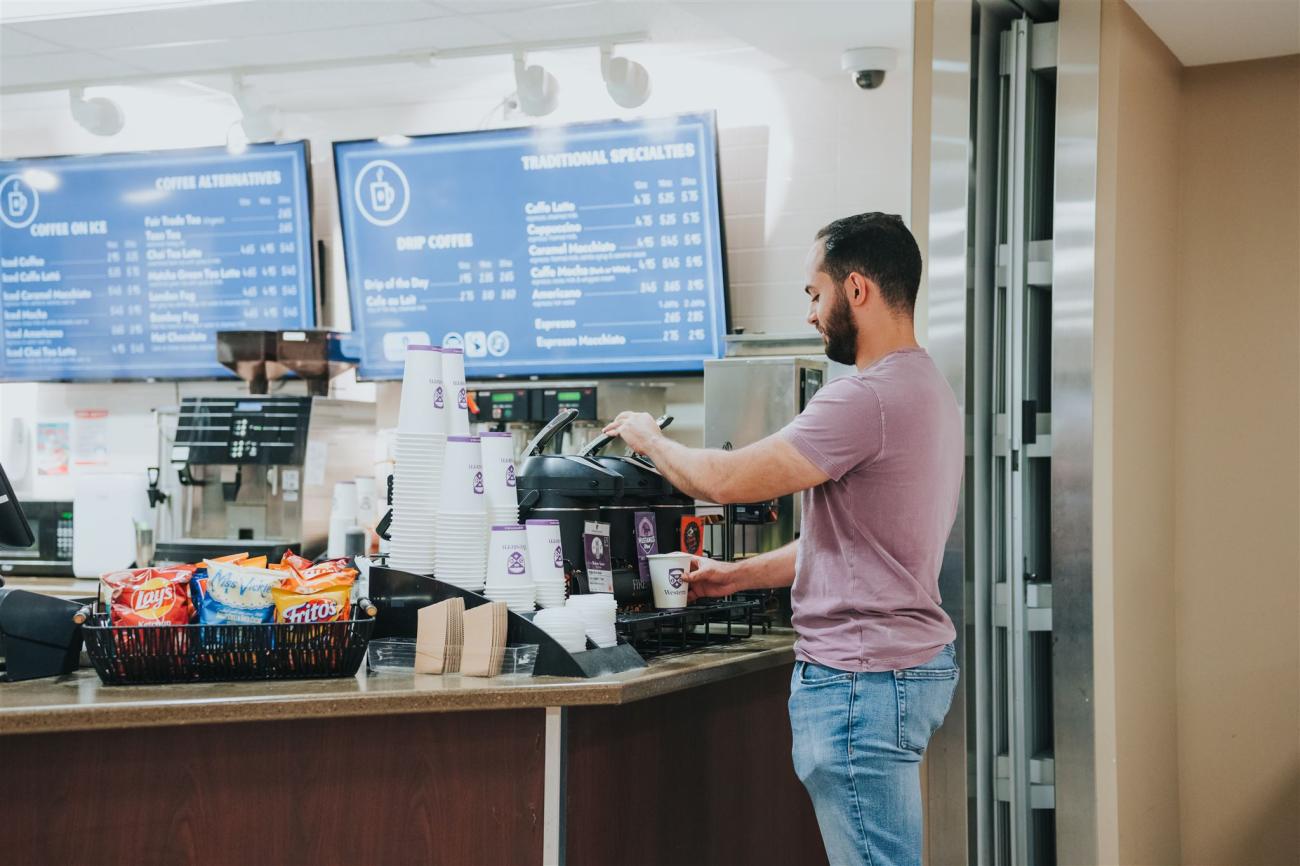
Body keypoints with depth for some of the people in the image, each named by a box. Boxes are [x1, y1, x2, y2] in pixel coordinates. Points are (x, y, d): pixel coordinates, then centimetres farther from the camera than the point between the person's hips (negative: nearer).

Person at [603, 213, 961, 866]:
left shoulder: (867, 399, -20)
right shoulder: (926, 387, 15)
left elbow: (725, 481, -18)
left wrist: (649, 438, 1)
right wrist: (738, 576, 19)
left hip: (861, 679, -10)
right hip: (916, 661, 10)